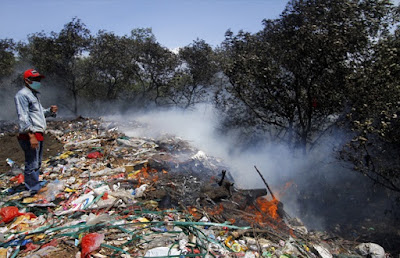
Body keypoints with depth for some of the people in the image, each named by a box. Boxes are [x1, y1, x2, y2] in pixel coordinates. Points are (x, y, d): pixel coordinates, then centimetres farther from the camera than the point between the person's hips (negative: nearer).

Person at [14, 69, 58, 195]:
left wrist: (50, 111, 5)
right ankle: (33, 192, -2)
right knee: (32, 165, -7)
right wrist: (31, 135, -25)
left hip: (38, 134, 10)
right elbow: (23, 117, -18)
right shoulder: (22, 95, -10)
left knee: (37, 163, 18)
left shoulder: (34, 94, 21)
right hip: (30, 136, -10)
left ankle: (35, 187, 29)